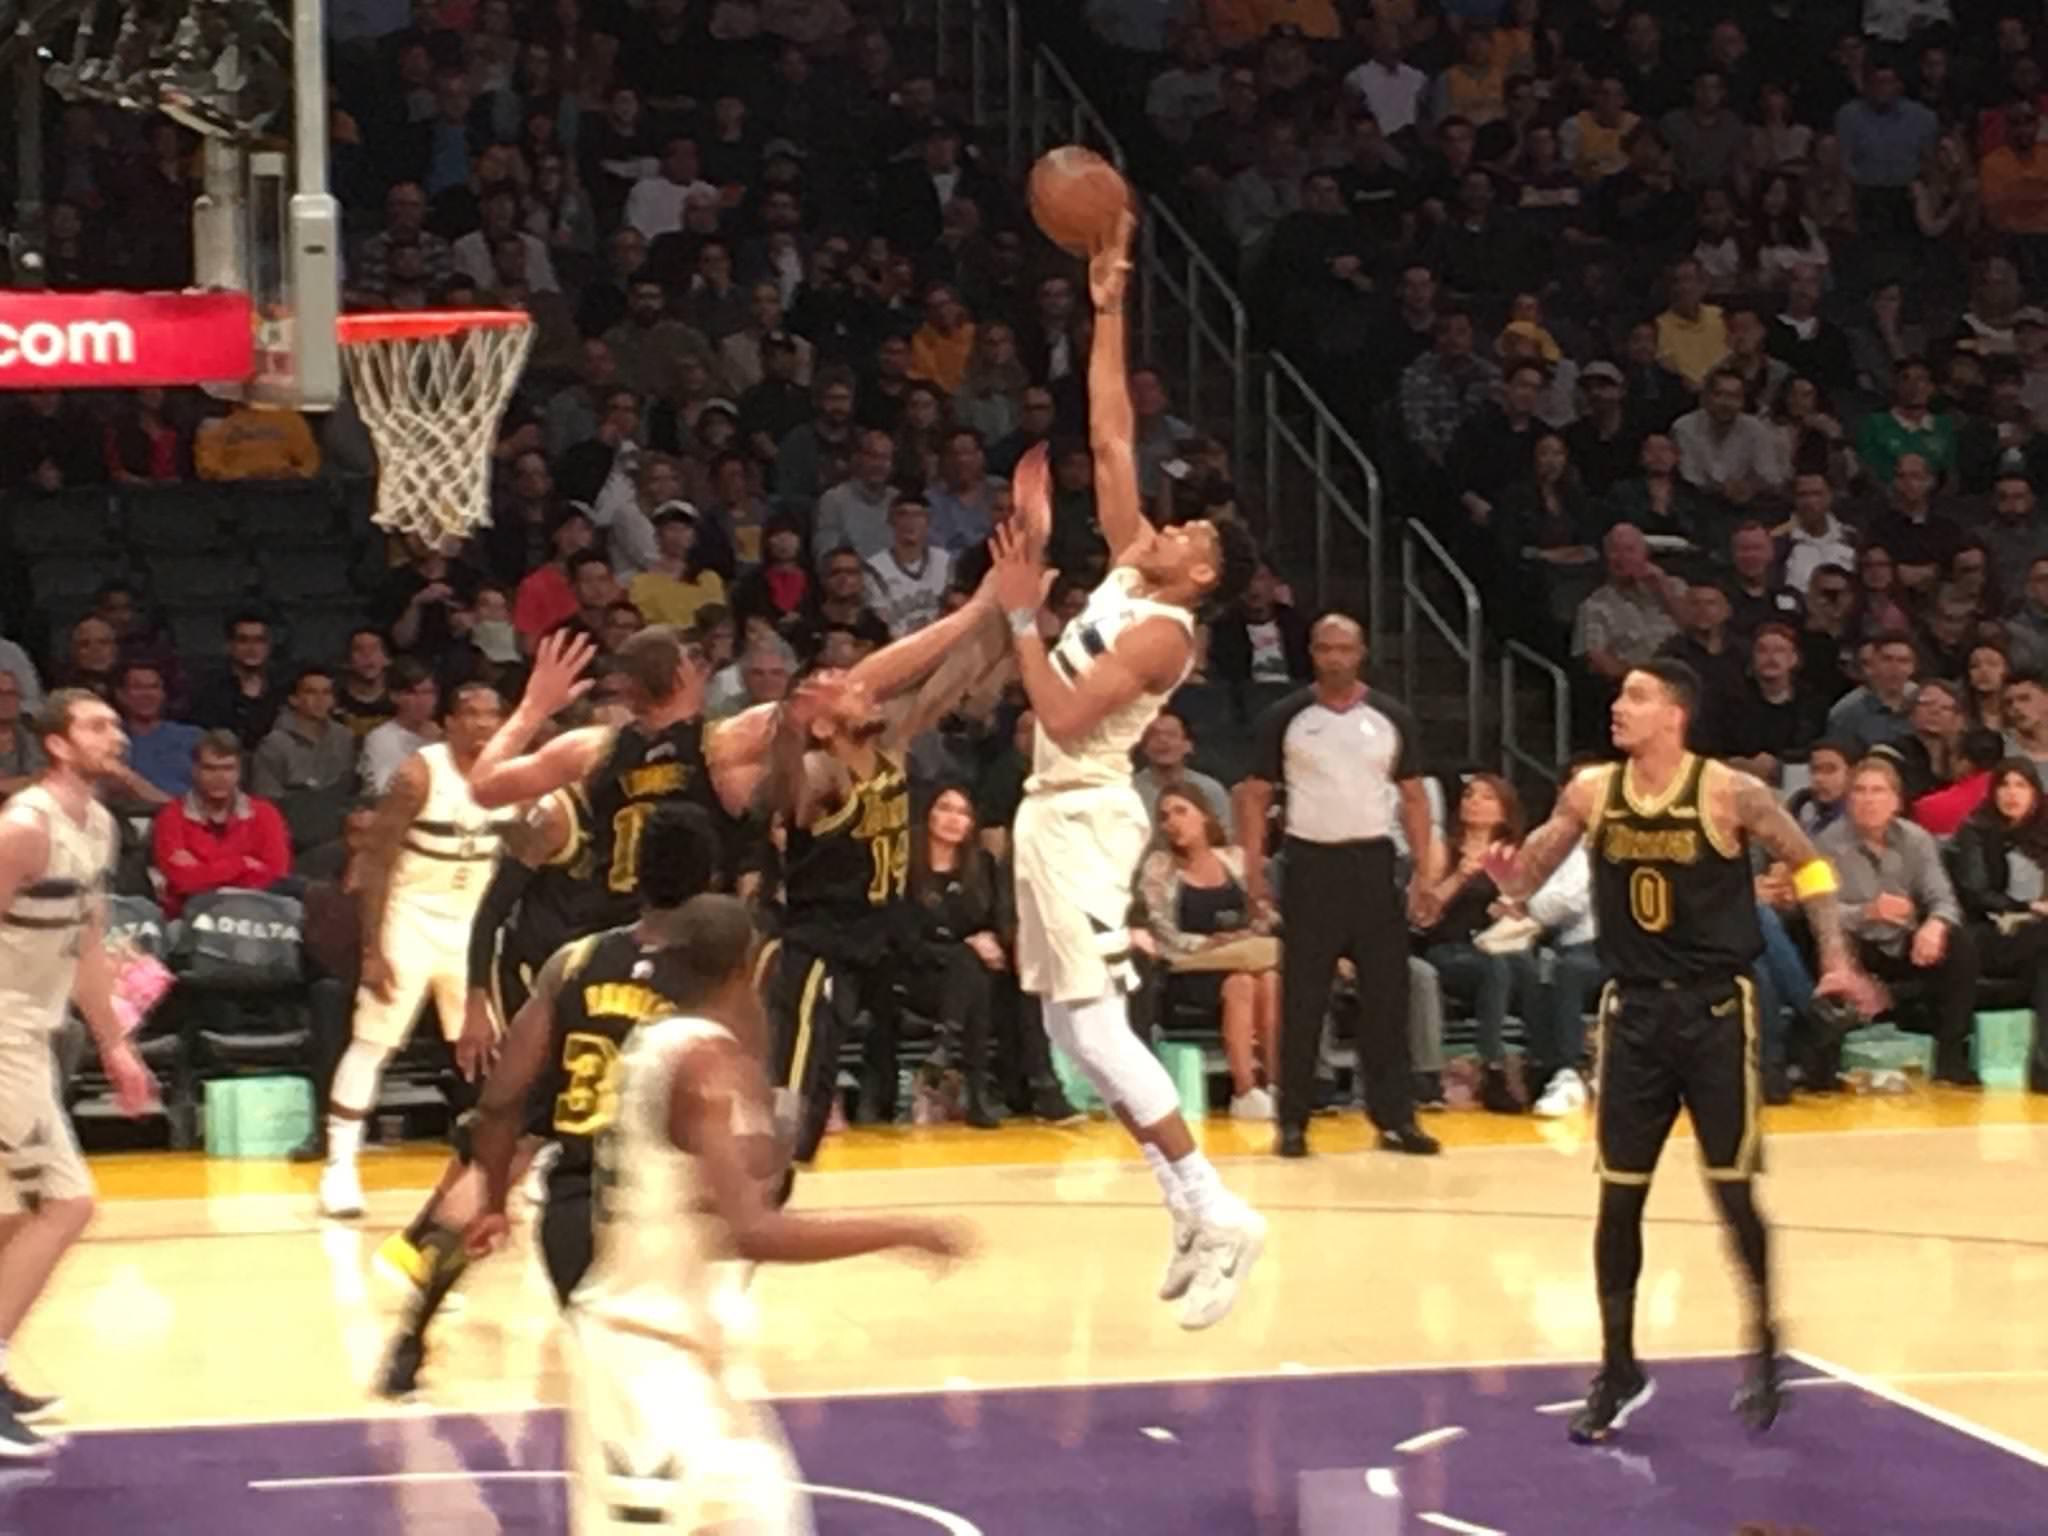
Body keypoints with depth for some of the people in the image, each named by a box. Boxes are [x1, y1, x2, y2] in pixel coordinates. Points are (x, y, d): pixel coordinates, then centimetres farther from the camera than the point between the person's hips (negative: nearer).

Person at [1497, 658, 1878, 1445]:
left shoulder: (1729, 794, -12)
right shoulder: (1591, 792, -2)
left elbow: (1807, 864, 1)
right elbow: (1523, 880, 8)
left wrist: (1836, 958, -9)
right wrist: (1504, 878, -15)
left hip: (1715, 1006, -3)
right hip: (1633, 1007, 3)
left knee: (1733, 1189, 0)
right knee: (1618, 1197, 3)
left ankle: (1763, 1348, 21)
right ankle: (1618, 1371, 16)